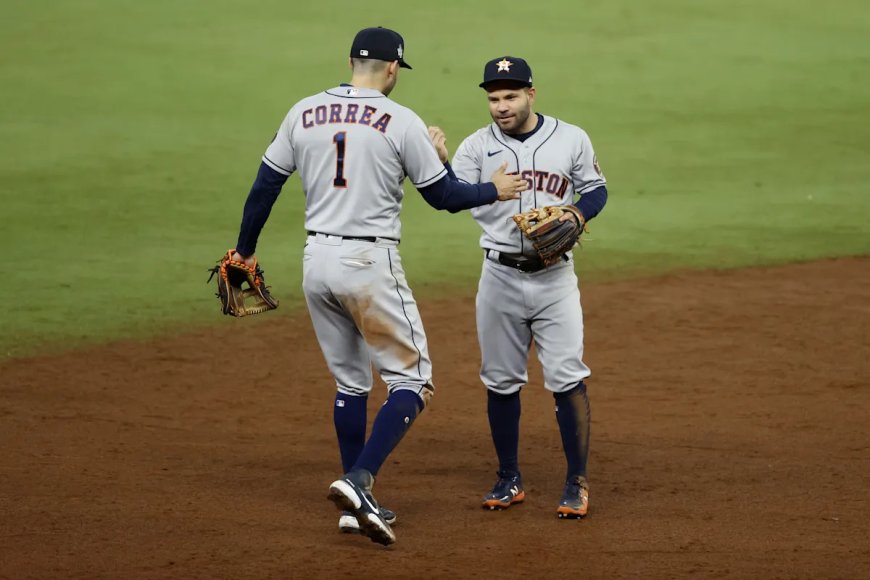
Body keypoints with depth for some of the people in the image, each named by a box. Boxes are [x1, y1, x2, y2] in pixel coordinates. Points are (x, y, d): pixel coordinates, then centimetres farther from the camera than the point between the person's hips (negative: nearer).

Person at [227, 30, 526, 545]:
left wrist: (245, 251, 20)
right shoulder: (401, 122, -8)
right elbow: (444, 196, -2)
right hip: (370, 265, -6)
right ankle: (358, 481, -17)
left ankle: (358, 504, 18)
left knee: (351, 382, 18)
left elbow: (265, 185, 8)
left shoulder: (304, 113, 5)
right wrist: (494, 191, 16)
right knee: (412, 380, 2)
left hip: (318, 262, 6)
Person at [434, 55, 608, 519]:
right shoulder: (478, 146, 0)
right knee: (501, 381, 8)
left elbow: (596, 189, 11)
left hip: (555, 276, -1)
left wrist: (575, 215, -10)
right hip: (501, 276, 1)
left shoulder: (571, 140, 0)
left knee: (568, 379, -5)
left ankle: (577, 482, 3)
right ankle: (509, 480, 21)